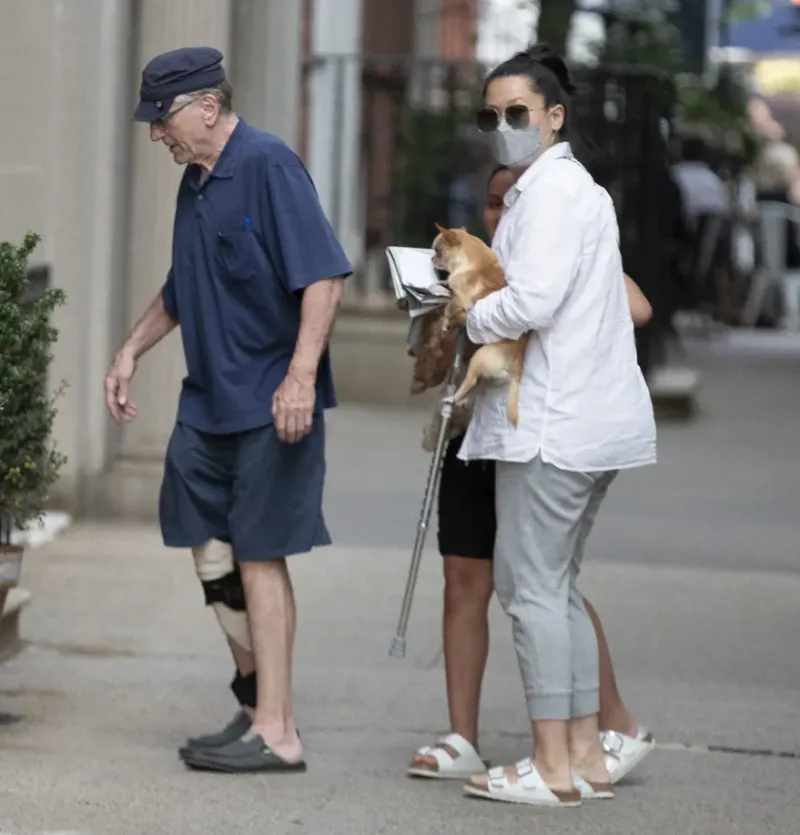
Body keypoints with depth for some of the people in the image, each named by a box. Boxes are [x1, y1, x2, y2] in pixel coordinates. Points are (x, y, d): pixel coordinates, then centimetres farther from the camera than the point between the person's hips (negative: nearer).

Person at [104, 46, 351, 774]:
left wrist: (301, 373, -26)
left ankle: (275, 732, 0)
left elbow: (325, 274, -20)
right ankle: (257, 694, 24)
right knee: (211, 551, 10)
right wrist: (131, 351, 23)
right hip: (209, 400, 8)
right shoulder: (196, 182, 13)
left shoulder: (268, 166, -14)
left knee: (259, 557, -5)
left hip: (271, 404, -8)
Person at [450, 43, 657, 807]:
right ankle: (585, 754, 15)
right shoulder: (568, 188, 21)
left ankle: (553, 766, -8)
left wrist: (466, 321, -6)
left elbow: (533, 300, -22)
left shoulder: (554, 188, -12)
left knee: (532, 584, -8)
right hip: (585, 420, 11)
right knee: (555, 587, 14)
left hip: (552, 421, -11)